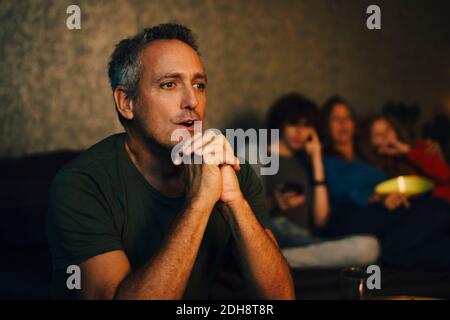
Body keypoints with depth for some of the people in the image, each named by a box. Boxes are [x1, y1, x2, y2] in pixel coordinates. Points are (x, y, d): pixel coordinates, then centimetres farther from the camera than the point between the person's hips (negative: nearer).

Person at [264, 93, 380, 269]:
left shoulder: (307, 163, 22)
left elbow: (320, 220, 8)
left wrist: (317, 163, 8)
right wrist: (272, 204, -18)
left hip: (304, 241, 7)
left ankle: (280, 258, -28)